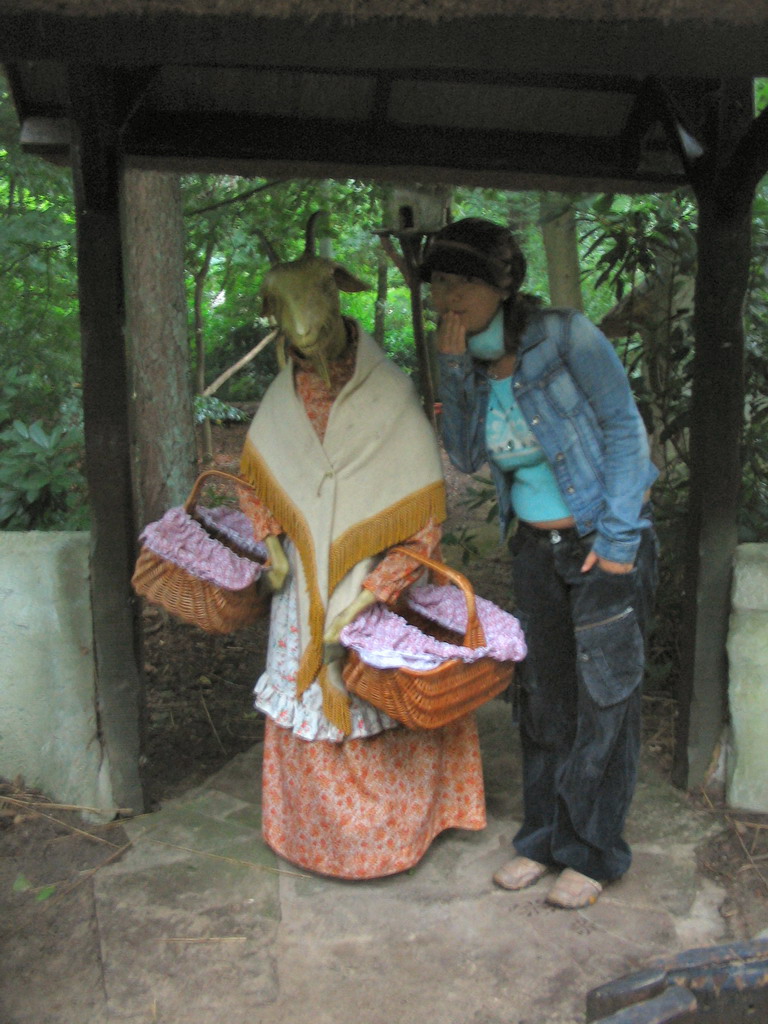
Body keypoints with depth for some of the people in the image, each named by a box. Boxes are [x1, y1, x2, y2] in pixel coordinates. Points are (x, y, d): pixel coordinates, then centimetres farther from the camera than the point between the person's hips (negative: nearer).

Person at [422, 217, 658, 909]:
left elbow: (625, 429, -14)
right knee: (543, 693, 13)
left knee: (604, 696, 4)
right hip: (535, 545, 6)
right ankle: (546, 836, 29)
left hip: (606, 538, -6)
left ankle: (594, 852, 20)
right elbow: (466, 456, -2)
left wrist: (617, 537, -15)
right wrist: (454, 371, -14)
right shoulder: (467, 360, 1)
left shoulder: (563, 336, -17)